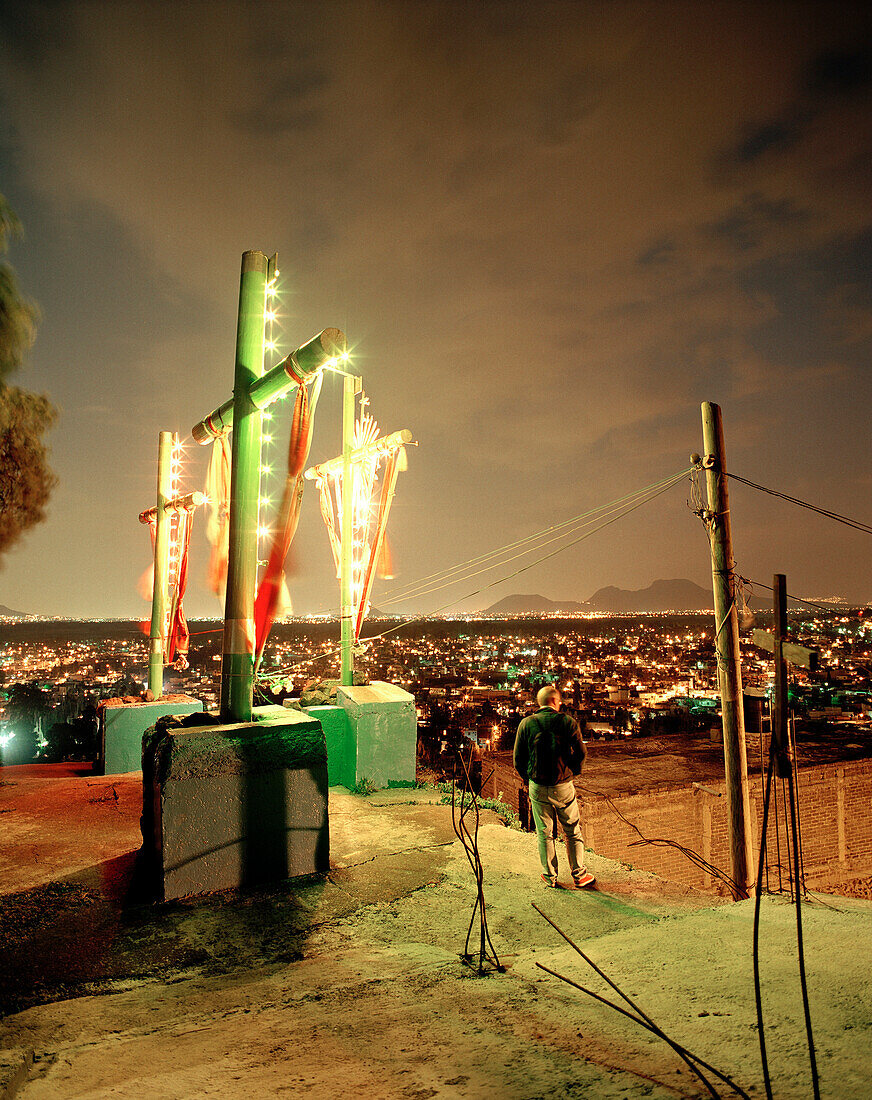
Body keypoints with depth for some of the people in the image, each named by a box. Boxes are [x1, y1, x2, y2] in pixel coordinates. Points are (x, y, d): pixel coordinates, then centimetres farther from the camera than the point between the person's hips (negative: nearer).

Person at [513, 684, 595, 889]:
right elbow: (580, 753, -5)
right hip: (564, 787, -1)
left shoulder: (526, 724, -4)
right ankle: (579, 875, 22)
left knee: (545, 833, 14)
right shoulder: (568, 722, -8)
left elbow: (518, 759, -2)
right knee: (573, 832, 15)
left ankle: (550, 877, 23)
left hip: (538, 788, 1)